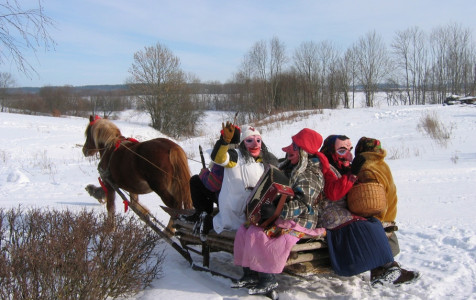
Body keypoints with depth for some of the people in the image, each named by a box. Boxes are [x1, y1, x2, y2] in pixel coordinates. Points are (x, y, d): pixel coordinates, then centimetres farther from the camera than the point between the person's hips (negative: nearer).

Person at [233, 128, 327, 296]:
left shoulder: (309, 174, -17)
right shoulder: (296, 169, 15)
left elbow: (301, 204, -28)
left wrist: (277, 211, -35)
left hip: (299, 222, -10)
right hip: (284, 218, 10)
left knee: (257, 234, -26)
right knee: (245, 230, -1)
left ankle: (268, 279, -16)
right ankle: (250, 275, 1)